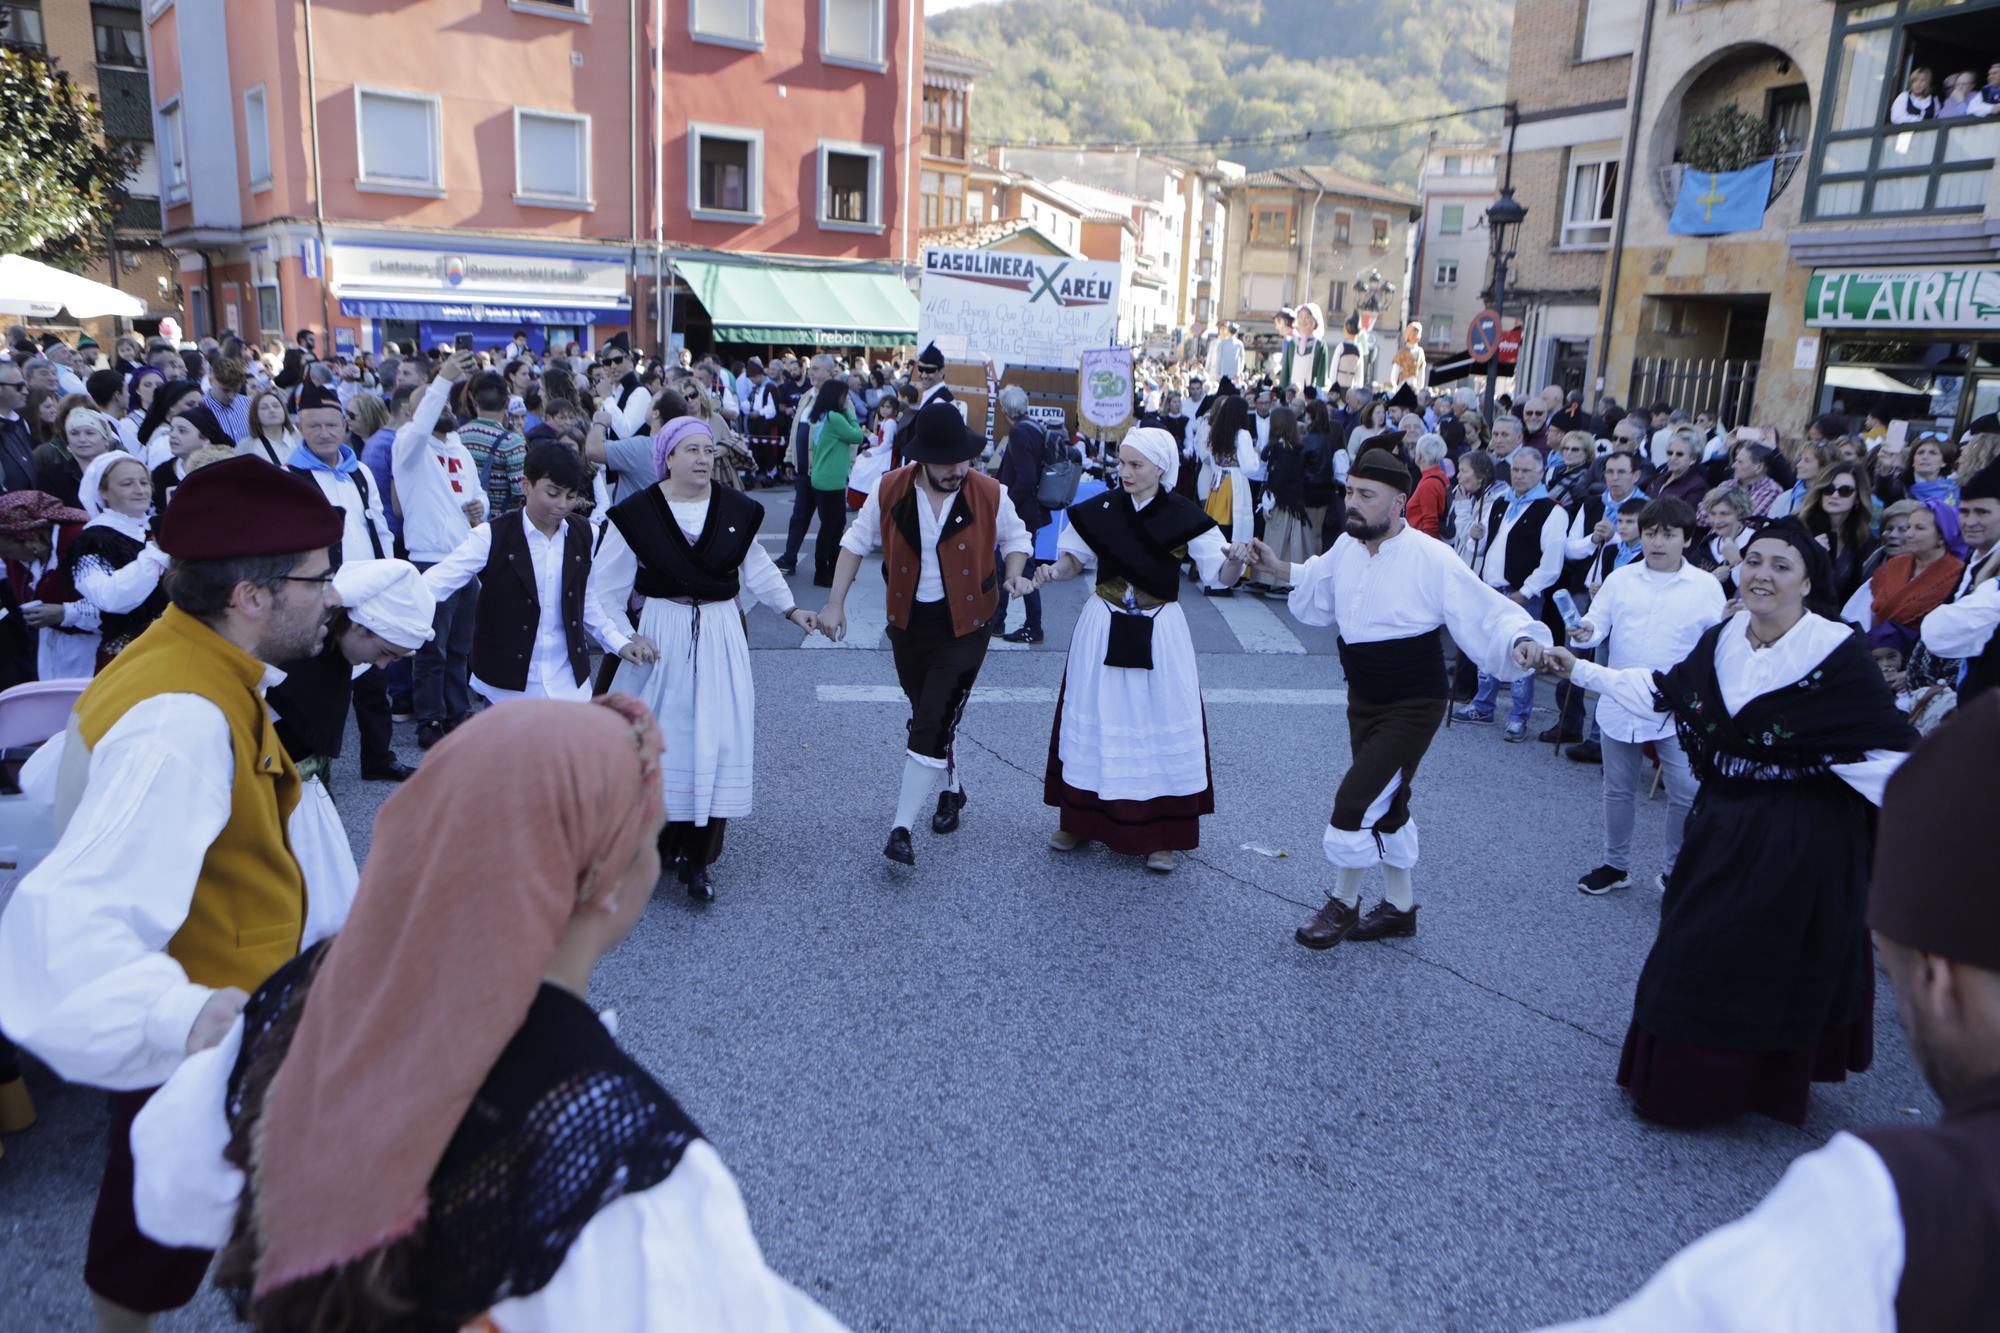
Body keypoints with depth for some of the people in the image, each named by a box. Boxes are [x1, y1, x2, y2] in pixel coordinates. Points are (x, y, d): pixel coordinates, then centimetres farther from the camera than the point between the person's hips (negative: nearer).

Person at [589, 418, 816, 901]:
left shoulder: (737, 510, 1)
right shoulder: (637, 513, -8)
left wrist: (790, 609, 19)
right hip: (661, 637, -2)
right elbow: (602, 590, -3)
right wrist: (620, 640, -15)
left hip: (721, 639, 2)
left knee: (715, 743, 0)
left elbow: (756, 566, 20)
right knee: (659, 741, 4)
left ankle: (696, 859, 12)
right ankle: (650, 849, 24)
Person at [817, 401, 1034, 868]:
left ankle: (901, 829, -5)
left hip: (964, 628, -3)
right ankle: (952, 789, 43)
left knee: (932, 725, -11)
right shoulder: (890, 491, -8)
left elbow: (1015, 537, 8)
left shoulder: (989, 494, -11)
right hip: (908, 624, 3)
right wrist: (835, 603, -2)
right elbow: (857, 542, 3)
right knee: (927, 718, 17)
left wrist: (1014, 575, -12)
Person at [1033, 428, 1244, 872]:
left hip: (1158, 635, -2)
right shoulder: (1099, 509, -2)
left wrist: (1237, 560, -32)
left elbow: (1220, 574, -11)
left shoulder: (1184, 517, -9)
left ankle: (1158, 834, 16)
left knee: (1161, 724, 3)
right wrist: (1055, 571, -11)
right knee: (1094, 719, 10)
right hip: (1103, 630, 2)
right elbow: (1075, 559, 10)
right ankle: (1081, 818, 26)